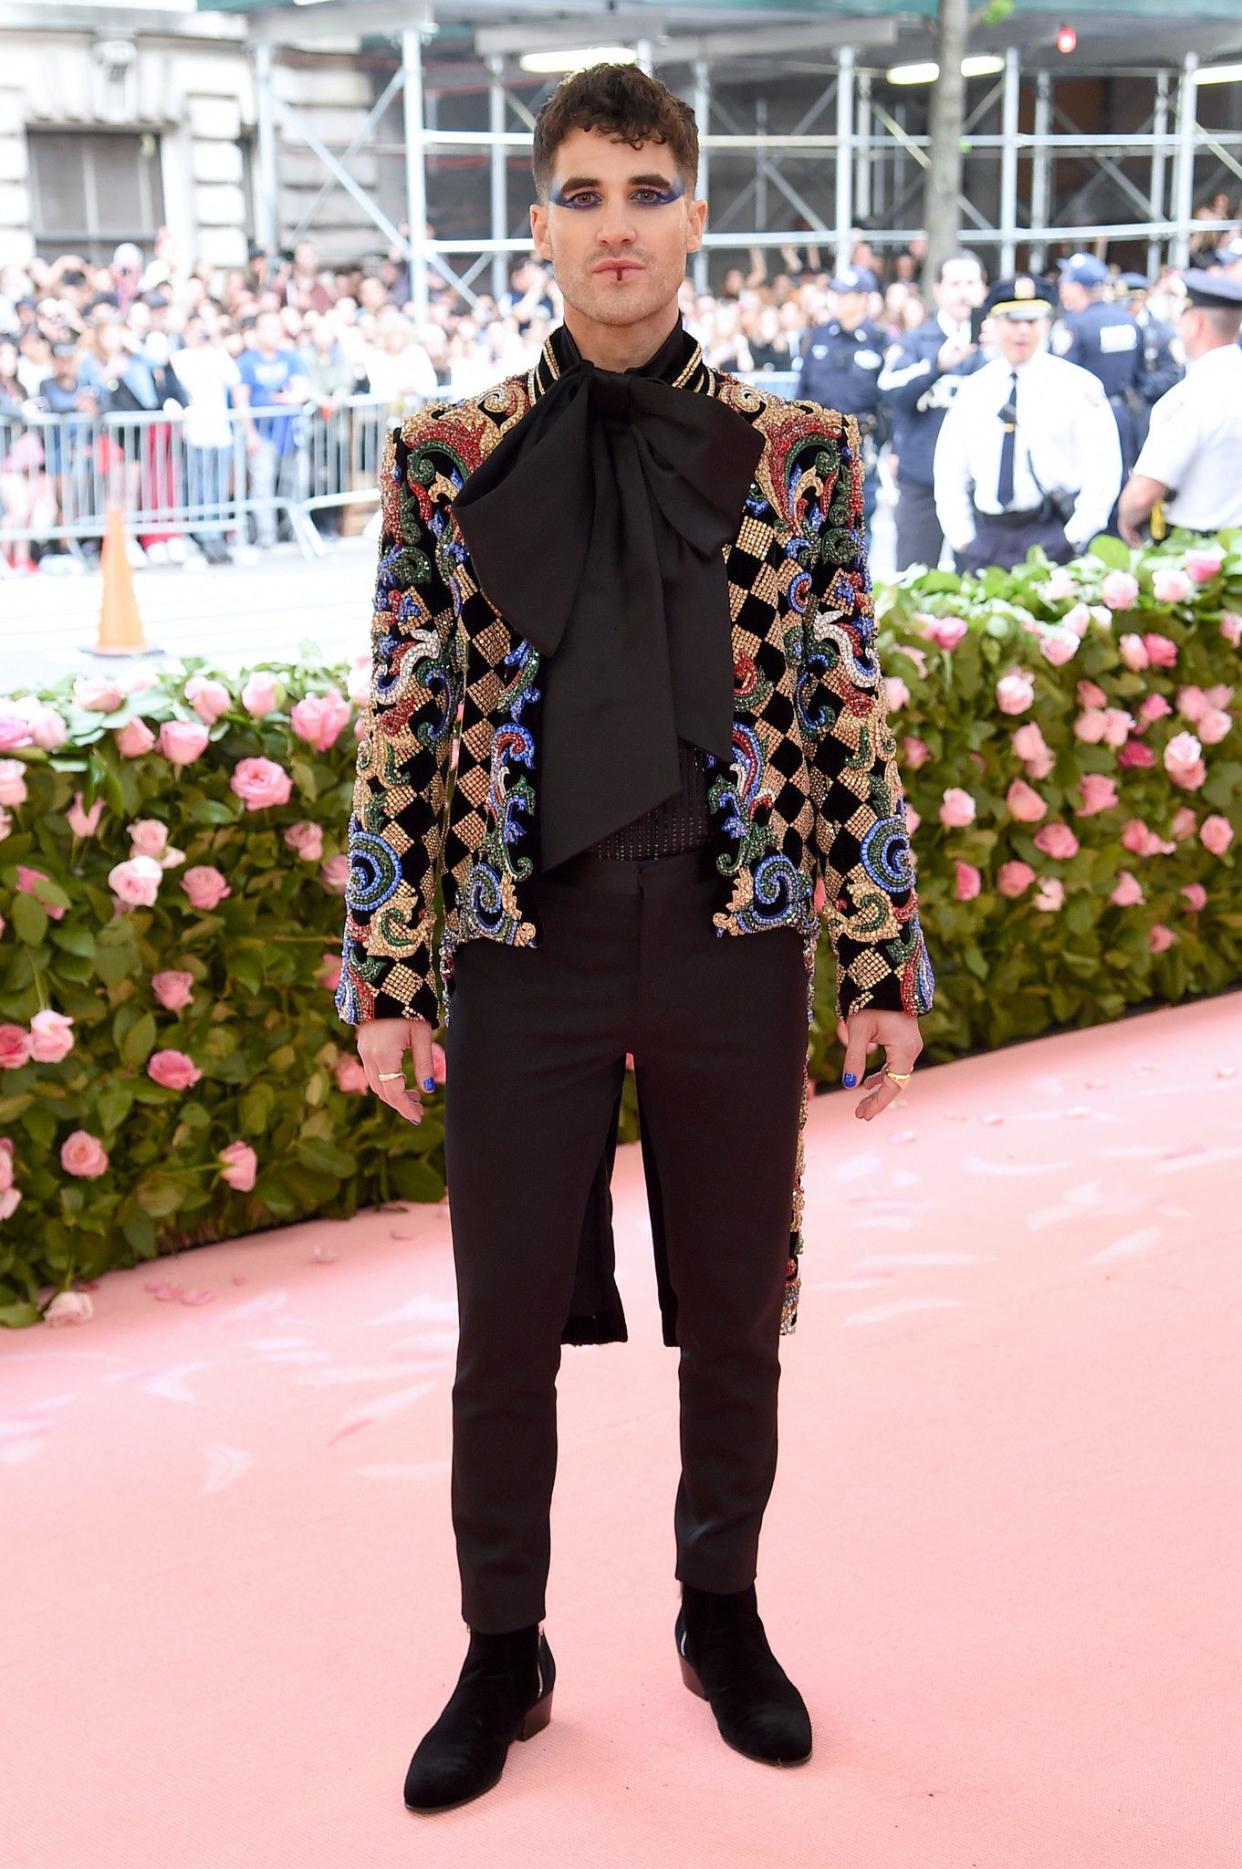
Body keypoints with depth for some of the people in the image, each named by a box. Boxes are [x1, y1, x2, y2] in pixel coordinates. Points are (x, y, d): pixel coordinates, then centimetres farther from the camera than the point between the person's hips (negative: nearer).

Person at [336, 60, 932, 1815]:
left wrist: (882, 967, 1)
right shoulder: (446, 459, 0)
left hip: (736, 944, 0)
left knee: (734, 1312, 14)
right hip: (525, 945, 0)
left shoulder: (800, 455, 0)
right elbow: (404, 734, 1)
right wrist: (388, 978, -1)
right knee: (506, 1326, 9)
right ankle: (503, 1653, 30)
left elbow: (852, 720, 2)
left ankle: (724, 1616, 37)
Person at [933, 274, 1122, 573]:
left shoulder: (1078, 385, 1)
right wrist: (962, 540, 2)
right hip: (983, 537, 4)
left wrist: (1071, 540, -11)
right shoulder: (973, 389, 12)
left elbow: (1102, 472, -4)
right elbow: (949, 471, 13)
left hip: (1051, 538, -3)